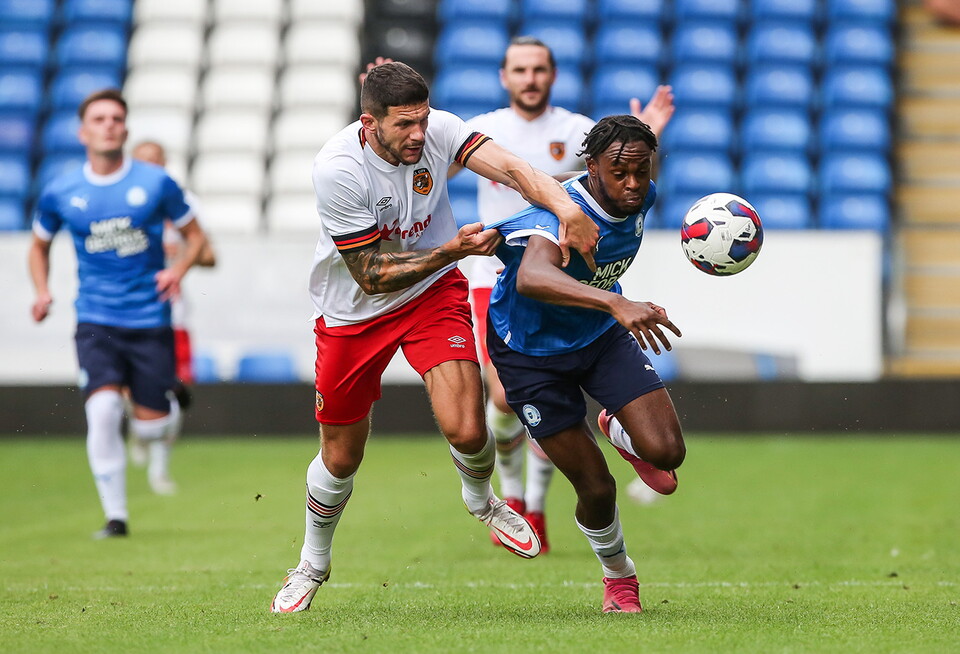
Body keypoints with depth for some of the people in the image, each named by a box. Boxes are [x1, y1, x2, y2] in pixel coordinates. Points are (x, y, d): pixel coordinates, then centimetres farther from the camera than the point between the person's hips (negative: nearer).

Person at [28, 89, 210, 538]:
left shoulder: (156, 183, -3)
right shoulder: (60, 193, 1)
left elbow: (194, 236, 8)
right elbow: (39, 245, 18)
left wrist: (178, 270, -12)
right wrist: (42, 291, 0)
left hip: (150, 320, 0)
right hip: (96, 321, 0)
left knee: (151, 427, 1)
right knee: (102, 409, -21)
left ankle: (172, 408, 42)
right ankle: (115, 515, -9)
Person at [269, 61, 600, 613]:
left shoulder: (437, 131, -19)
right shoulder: (338, 169, -28)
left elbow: (510, 168, -33)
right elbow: (371, 275, -24)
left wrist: (567, 208, -51)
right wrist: (450, 250, -34)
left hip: (434, 294, 2)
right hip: (354, 313, -2)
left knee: (466, 430, -17)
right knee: (341, 458, 9)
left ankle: (482, 501, 20)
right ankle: (313, 564, 38)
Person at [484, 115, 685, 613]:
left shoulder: (642, 198, -13)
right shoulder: (562, 213, -35)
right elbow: (531, 277, -58)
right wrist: (616, 303, -70)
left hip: (602, 333, 5)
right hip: (532, 352, -5)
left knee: (666, 453, -14)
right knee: (596, 487, -4)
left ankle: (618, 432, 24)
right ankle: (618, 577, 27)